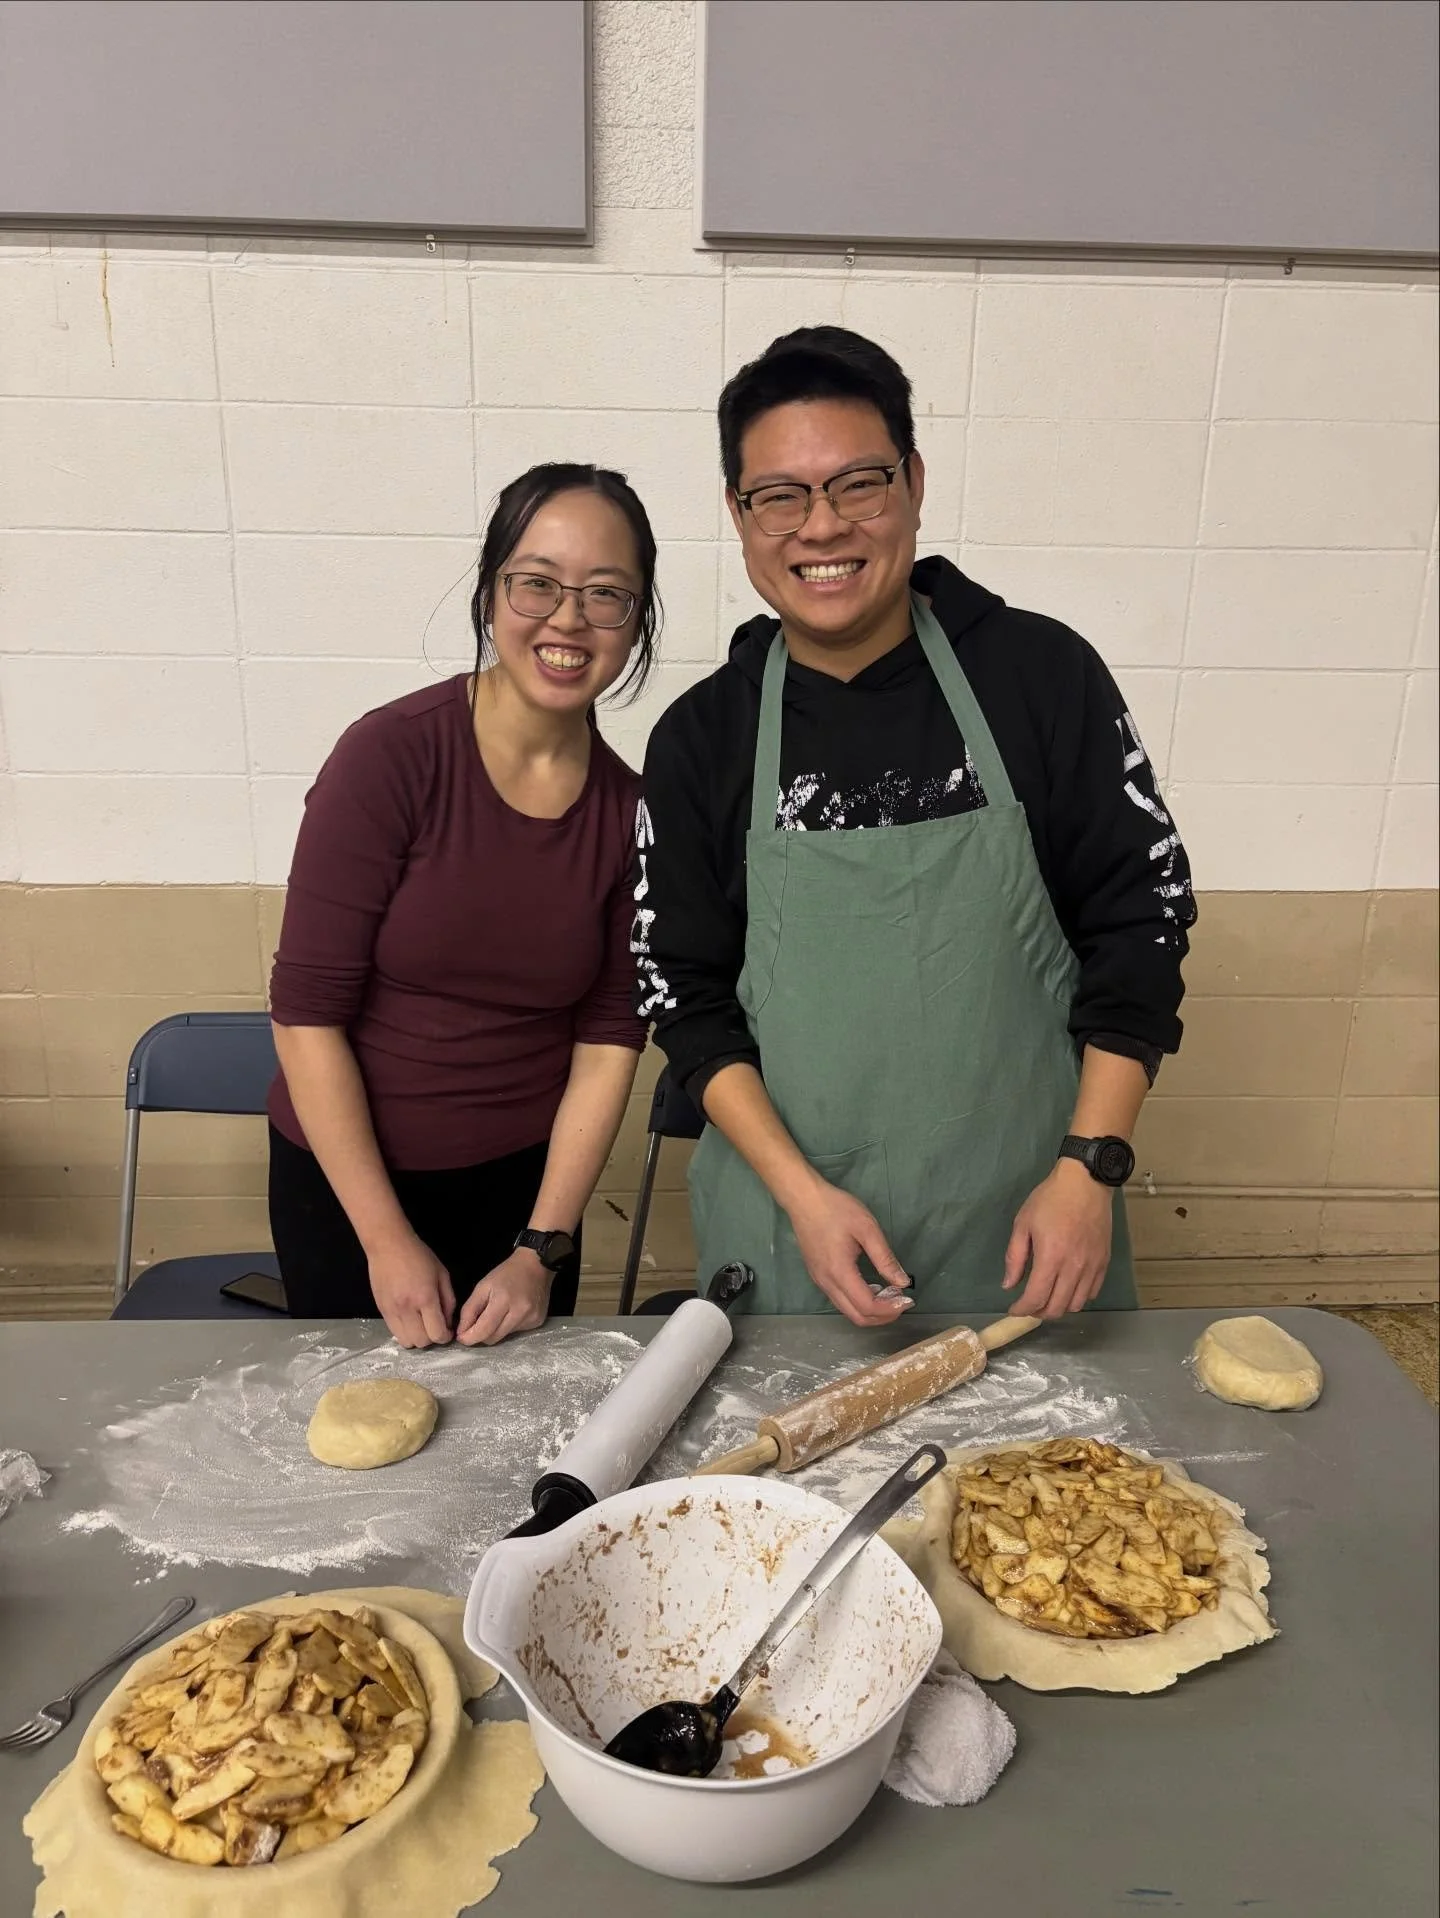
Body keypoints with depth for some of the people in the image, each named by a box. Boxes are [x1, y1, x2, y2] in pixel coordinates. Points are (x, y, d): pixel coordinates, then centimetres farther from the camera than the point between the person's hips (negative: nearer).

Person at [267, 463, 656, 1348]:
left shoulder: (629, 807, -7)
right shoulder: (391, 755, -18)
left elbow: (609, 1041, -4)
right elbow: (306, 1011, -16)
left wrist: (541, 1250, -8)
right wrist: (389, 1239, -14)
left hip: (526, 1183, 3)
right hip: (348, 1181, -2)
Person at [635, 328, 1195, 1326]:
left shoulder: (1042, 673, -6)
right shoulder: (701, 739, -4)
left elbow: (1141, 917, -3)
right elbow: (686, 992, -1)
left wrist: (1089, 1168, -8)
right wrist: (801, 1191, -11)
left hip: (1029, 1223, 0)